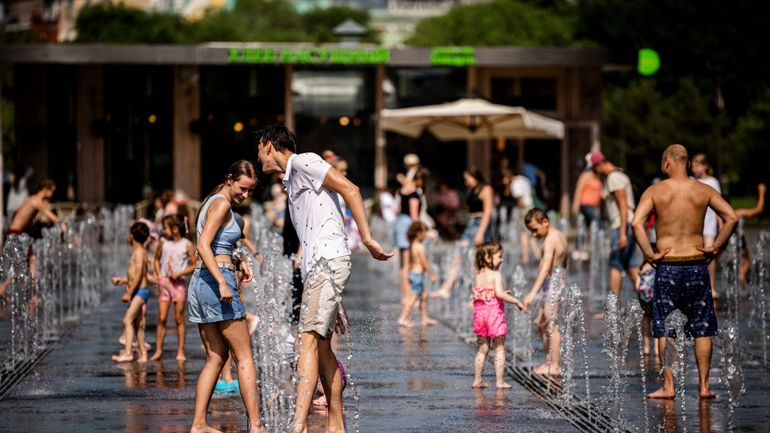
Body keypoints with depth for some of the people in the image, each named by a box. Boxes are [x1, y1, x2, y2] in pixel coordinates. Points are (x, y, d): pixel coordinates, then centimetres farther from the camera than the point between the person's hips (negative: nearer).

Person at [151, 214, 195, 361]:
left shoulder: (187, 245, -4)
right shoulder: (163, 243, 5)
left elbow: (194, 265, -2)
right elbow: (156, 259, 18)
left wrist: (181, 273, -13)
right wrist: (158, 274, 5)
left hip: (178, 283, -3)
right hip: (164, 282, 3)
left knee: (179, 318, 1)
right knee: (162, 318, -1)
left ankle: (180, 351, 6)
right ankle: (158, 350, 2)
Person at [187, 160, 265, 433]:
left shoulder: (212, 202, 20)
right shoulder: (221, 203, -8)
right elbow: (203, 246, -19)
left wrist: (240, 262, 10)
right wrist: (222, 283, -26)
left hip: (200, 281, 9)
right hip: (216, 279, -9)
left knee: (216, 357, 9)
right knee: (244, 357, -6)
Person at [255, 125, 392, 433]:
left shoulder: (303, 162, -2)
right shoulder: (292, 181, 26)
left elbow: (350, 190, -13)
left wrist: (367, 240, -18)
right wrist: (336, 301, 25)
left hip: (328, 261, -10)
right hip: (316, 267, 10)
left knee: (309, 340, -18)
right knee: (321, 345, 11)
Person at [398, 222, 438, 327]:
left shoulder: (412, 246, 9)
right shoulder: (420, 247, -18)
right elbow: (425, 263, -17)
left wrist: (410, 276, 23)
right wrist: (433, 275, -8)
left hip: (413, 272, 10)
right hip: (418, 274, -10)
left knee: (424, 296, 18)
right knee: (413, 297, -7)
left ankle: (424, 318, 23)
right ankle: (403, 318, -7)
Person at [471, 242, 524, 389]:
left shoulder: (478, 275, 8)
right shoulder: (496, 275, -14)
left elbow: (476, 296, 11)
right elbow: (499, 293, -26)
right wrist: (516, 301, -18)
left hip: (480, 314, 6)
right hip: (495, 315, -6)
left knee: (483, 348, 15)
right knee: (499, 349, 3)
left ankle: (477, 380, 15)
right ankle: (500, 381, 3)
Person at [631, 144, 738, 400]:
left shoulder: (655, 191, -3)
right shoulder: (703, 191, 3)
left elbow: (636, 223, -16)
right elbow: (732, 218, -3)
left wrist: (650, 254, -9)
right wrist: (715, 247, 2)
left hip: (668, 266, -2)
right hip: (697, 264, 2)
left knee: (665, 329, 4)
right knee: (702, 328, 8)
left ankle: (668, 386, 2)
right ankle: (704, 385, 8)